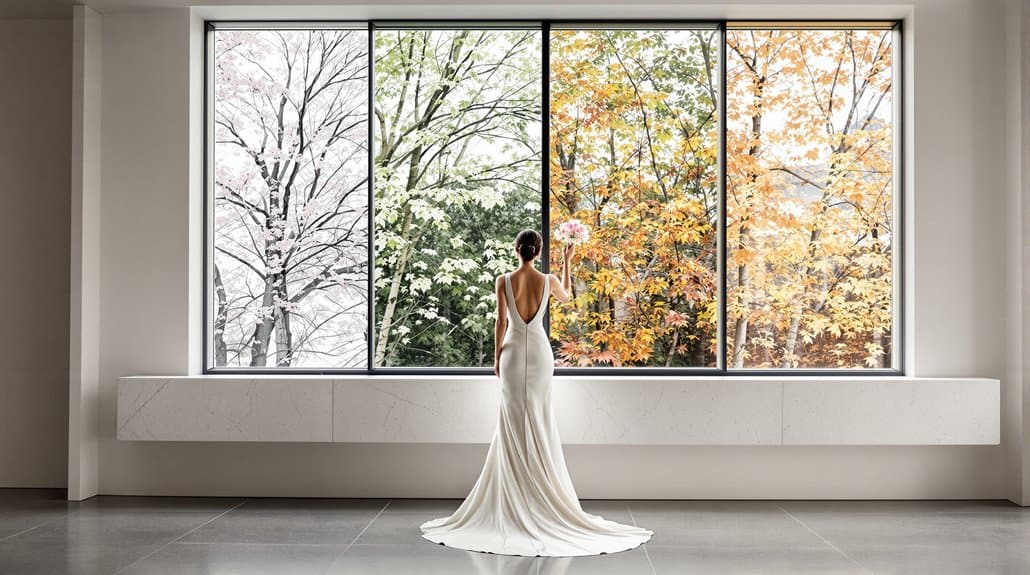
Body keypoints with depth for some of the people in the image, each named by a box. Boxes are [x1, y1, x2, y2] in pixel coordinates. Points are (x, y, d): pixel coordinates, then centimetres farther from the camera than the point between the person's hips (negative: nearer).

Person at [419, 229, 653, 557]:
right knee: (538, 420, 7)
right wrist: (567, 263, 27)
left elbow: (501, 322, -4)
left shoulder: (504, 281, -7)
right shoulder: (548, 281, -3)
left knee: (514, 422, 4)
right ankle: (541, 495, 9)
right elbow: (566, 297, 20)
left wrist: (497, 356, 6)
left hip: (513, 352, -1)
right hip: (540, 352, 1)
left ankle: (515, 500, 5)